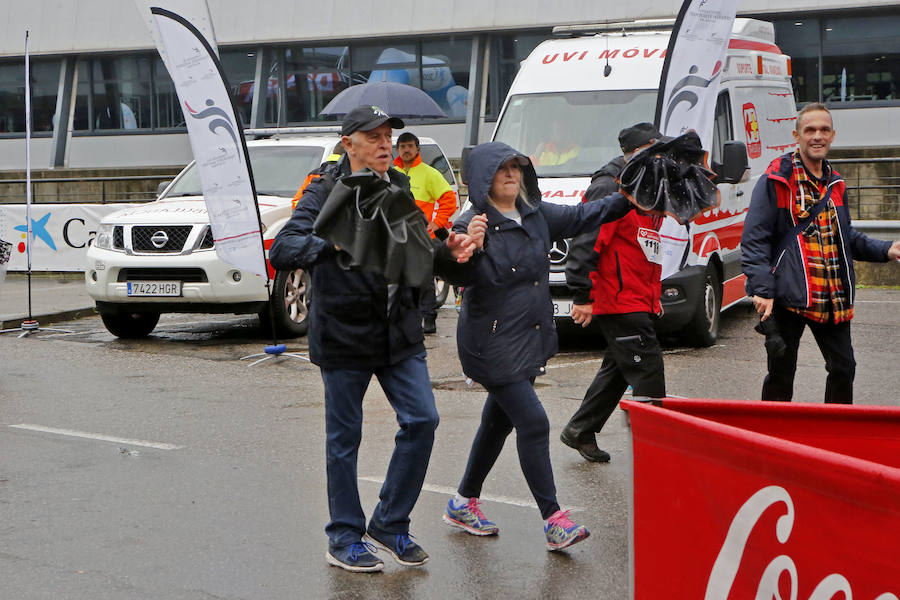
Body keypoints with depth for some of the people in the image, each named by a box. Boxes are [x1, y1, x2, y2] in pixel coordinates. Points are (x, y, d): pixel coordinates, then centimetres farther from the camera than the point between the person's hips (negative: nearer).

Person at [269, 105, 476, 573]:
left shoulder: (399, 189, 9)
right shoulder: (326, 194, -10)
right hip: (344, 334, -5)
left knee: (422, 420, 0)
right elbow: (281, 250, -21)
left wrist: (447, 253, -5)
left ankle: (389, 524, 16)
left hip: (399, 330, 5)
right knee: (344, 438, 5)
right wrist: (334, 243, -37)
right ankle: (344, 539, 19)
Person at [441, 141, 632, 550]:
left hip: (530, 339, 8)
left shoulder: (535, 215, 7)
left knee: (500, 421, 17)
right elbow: (462, 279, -22)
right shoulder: (472, 224, -14)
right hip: (492, 344, -8)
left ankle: (464, 503, 33)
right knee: (533, 423, -12)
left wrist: (627, 201, 13)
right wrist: (470, 250, -40)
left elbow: (579, 218, 19)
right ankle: (554, 520, -8)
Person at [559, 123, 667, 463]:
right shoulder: (610, 189, -13)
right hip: (619, 302, -10)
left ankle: (580, 432, 29)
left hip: (638, 301, 10)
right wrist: (582, 295, -22)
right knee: (647, 370, -10)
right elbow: (585, 243, -19)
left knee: (619, 369, 17)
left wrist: (653, 295, 24)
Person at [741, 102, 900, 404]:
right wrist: (762, 289, -20)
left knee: (843, 368, 11)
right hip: (788, 297, -6)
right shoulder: (777, 180, -8)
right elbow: (754, 239, -12)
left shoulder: (834, 183, 13)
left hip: (832, 300, 6)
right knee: (781, 373, 3)